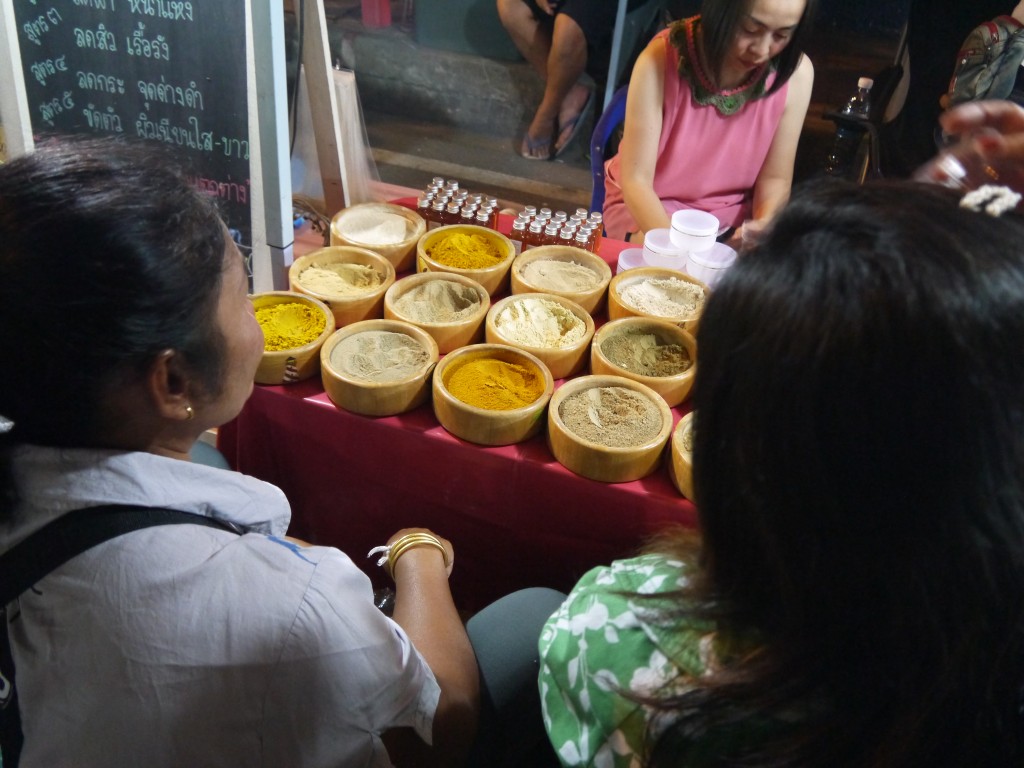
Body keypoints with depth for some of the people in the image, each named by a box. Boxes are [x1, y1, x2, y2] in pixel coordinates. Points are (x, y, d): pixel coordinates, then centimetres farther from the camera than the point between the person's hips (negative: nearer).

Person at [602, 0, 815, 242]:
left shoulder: (796, 73, -16)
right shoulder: (661, 60, -23)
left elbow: (774, 179, -4)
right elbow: (636, 180, -21)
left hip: (733, 214, 3)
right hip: (650, 206, -2)